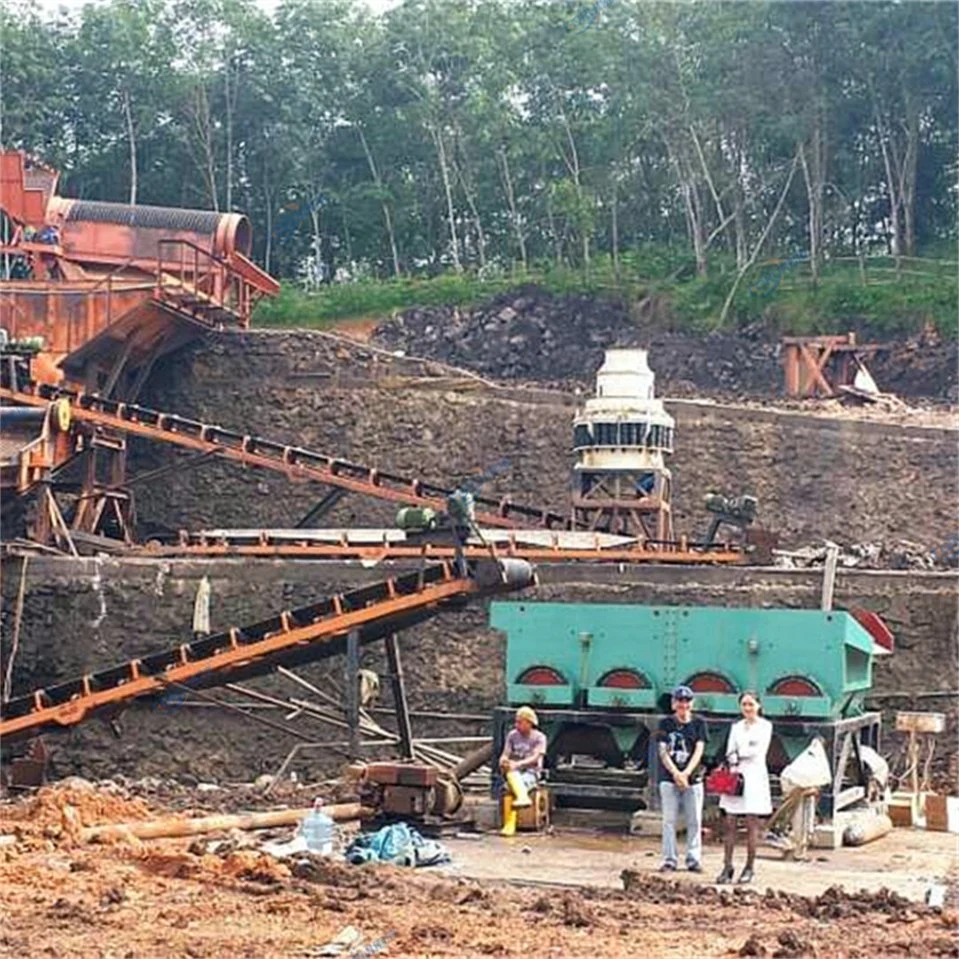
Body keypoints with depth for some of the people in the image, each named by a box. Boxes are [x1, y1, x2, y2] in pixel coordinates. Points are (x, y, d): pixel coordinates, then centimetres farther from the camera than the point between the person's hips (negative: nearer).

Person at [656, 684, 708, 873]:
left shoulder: (698, 723, 6)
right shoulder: (666, 723, 5)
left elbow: (699, 750, -3)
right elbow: (663, 752, -1)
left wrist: (686, 773, -16)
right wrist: (676, 773, -15)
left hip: (693, 778, 0)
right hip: (669, 778, 0)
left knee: (694, 821, 0)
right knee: (669, 820, -1)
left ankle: (694, 860, 5)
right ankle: (669, 860, 2)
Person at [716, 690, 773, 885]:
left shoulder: (765, 726, 5)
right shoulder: (736, 727, 17)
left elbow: (759, 752, -5)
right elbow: (729, 753, 10)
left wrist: (738, 754, -4)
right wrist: (733, 762, -10)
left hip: (754, 776, -4)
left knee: (752, 824, -3)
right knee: (729, 823, -3)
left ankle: (749, 868, 2)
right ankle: (727, 866, -1)